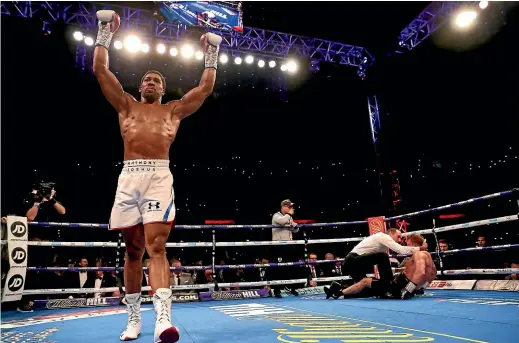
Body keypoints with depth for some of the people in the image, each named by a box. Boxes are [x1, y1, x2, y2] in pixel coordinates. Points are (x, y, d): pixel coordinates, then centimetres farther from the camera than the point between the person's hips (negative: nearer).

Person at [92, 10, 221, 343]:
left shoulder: (174, 109, 19)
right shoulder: (127, 104, 21)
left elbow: (206, 87, 19)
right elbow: (100, 69, 19)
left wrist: (212, 52, 23)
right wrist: (106, 31, 21)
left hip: (160, 177, -2)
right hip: (129, 177, 2)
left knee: (156, 247, -14)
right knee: (133, 250, 6)